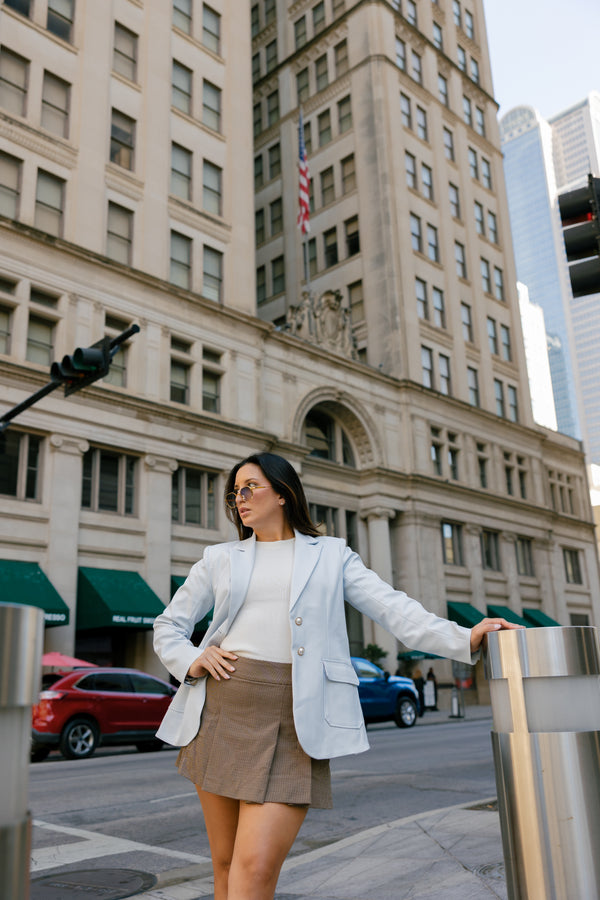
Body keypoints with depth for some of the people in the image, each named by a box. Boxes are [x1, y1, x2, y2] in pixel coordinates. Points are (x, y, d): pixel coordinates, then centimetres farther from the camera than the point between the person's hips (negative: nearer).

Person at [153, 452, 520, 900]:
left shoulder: (331, 555, 11)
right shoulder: (220, 559, 16)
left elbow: (394, 608, 2)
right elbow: (168, 625, 22)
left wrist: (464, 638, -12)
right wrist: (190, 661, 1)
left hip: (294, 720, -3)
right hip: (222, 709, 3)